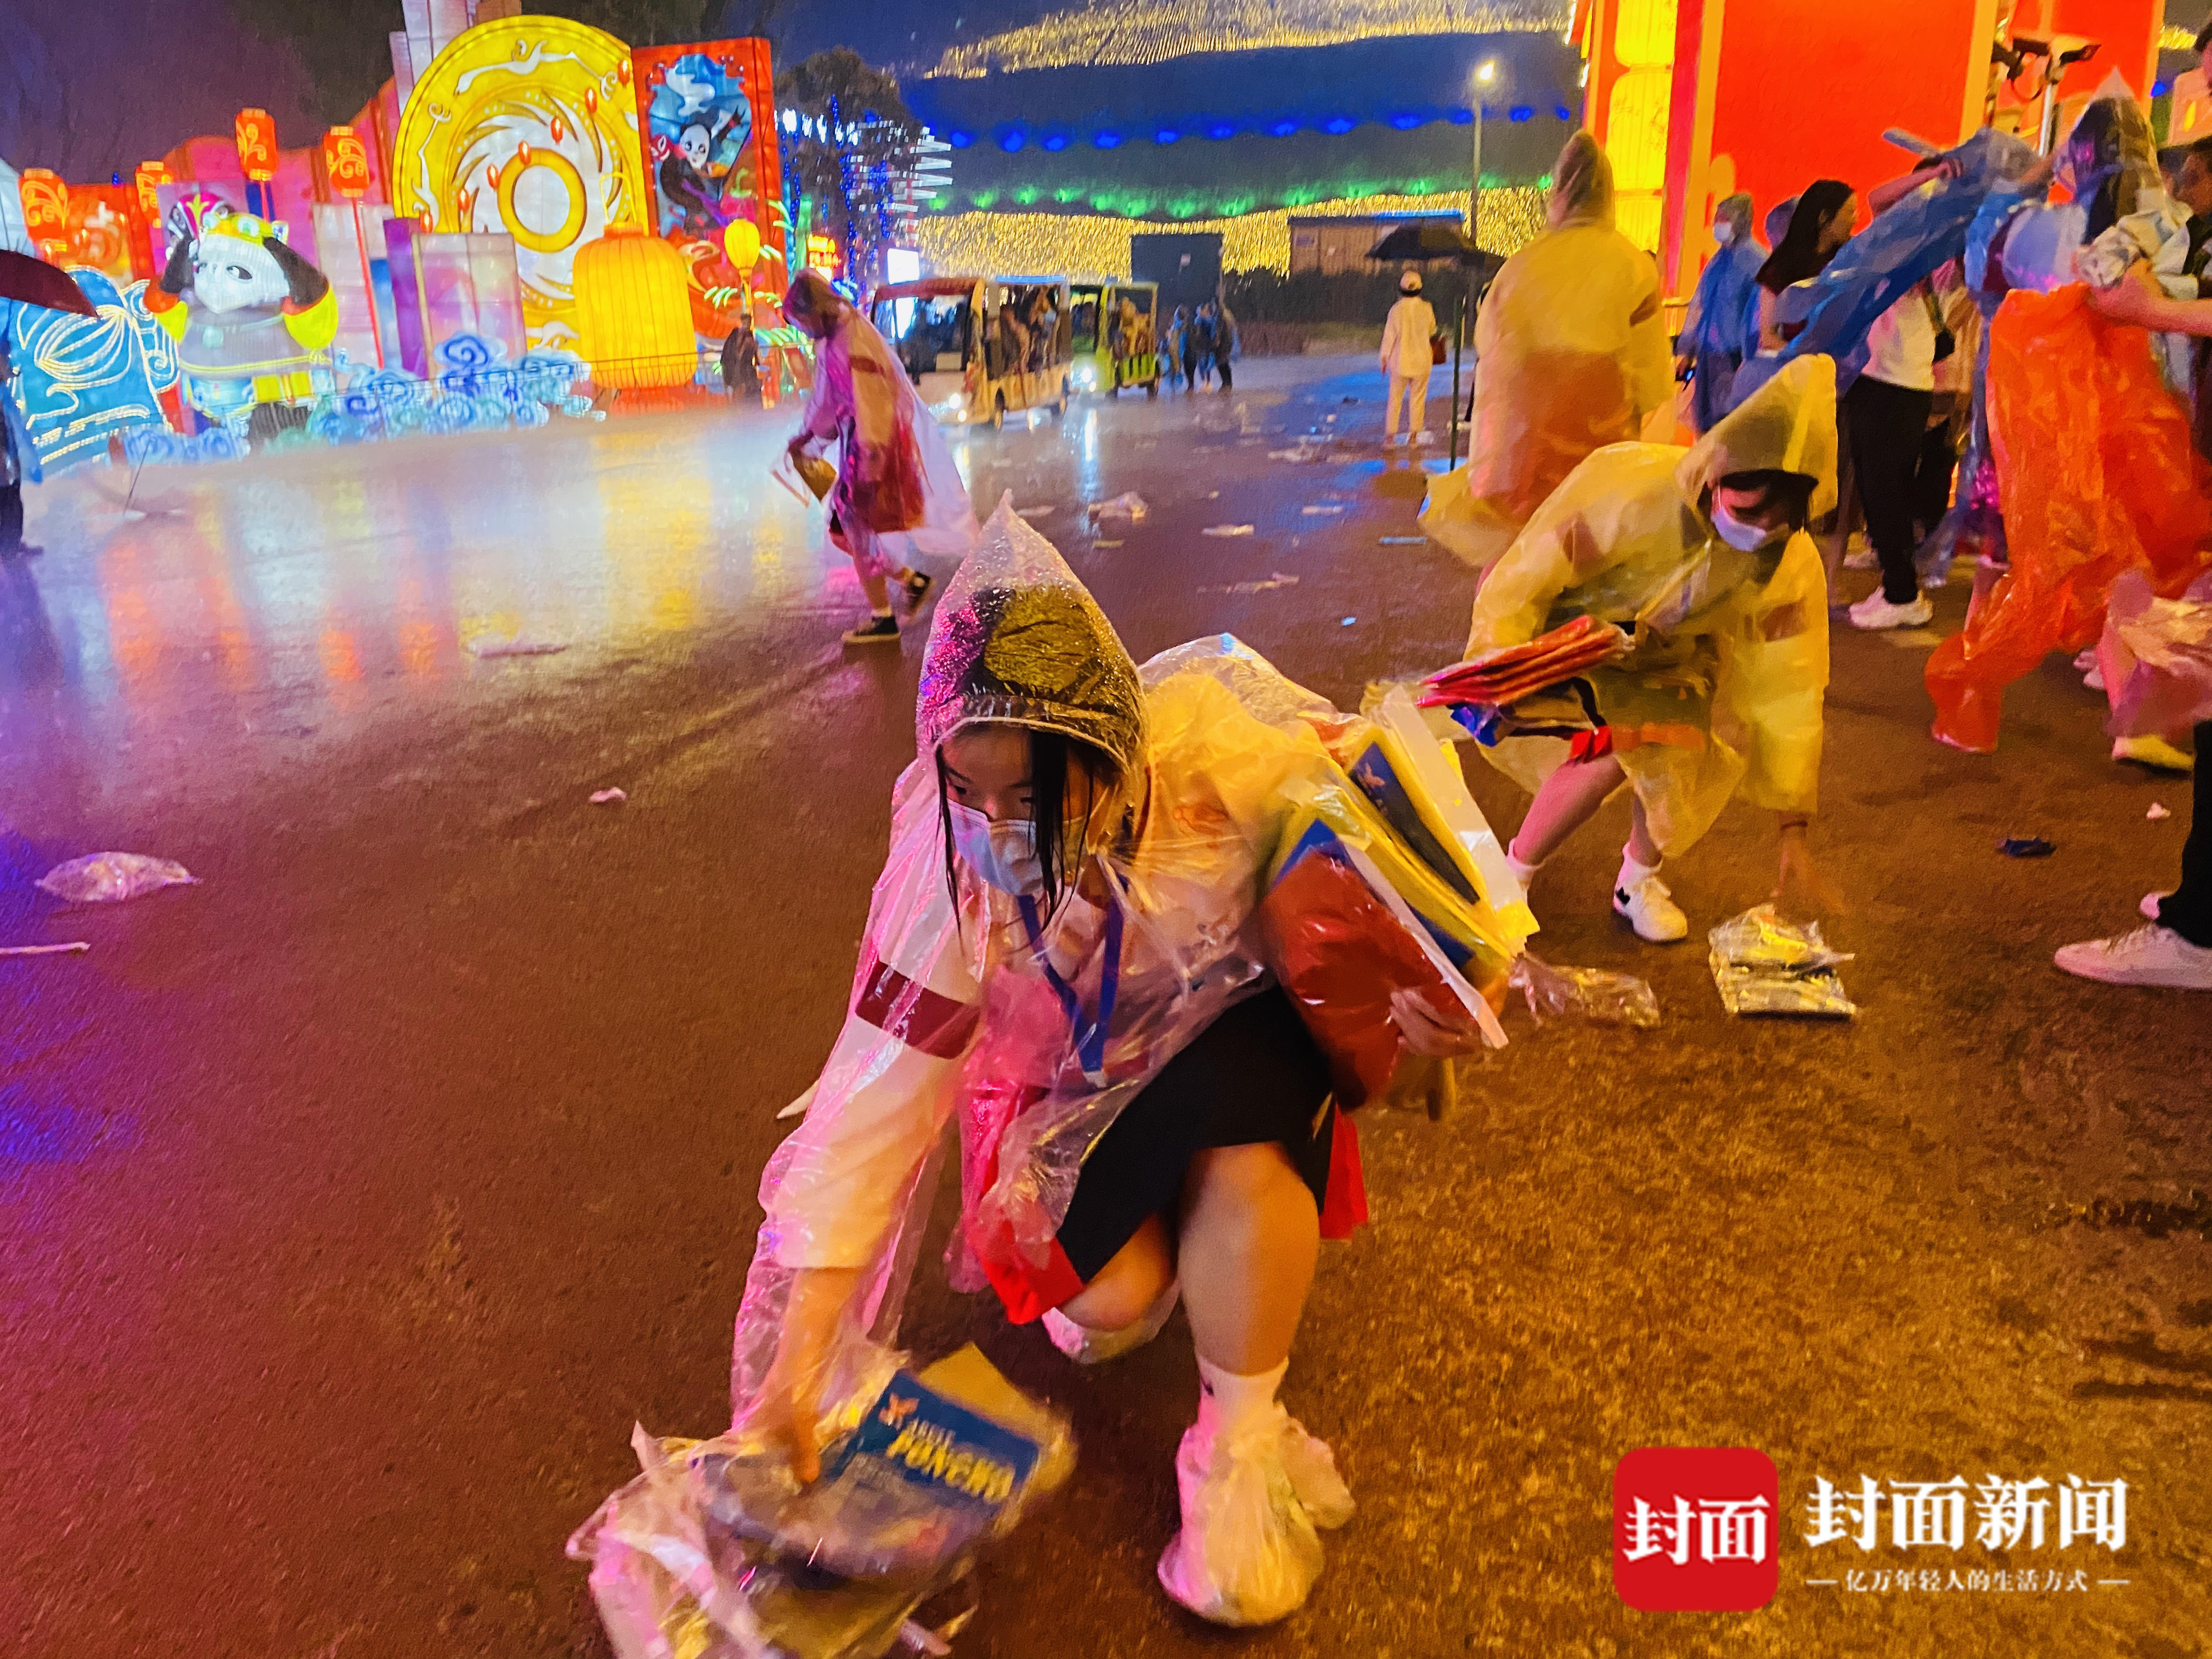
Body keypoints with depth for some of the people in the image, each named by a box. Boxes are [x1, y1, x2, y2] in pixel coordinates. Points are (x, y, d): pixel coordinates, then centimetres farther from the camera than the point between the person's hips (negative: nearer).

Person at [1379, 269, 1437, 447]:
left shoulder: (1396, 310, -12)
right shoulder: (1426, 309, -7)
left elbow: (1389, 337, -6)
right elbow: (1432, 330, 10)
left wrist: (1384, 359, 5)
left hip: (1400, 360, -1)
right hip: (1422, 360, 1)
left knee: (1394, 399, 6)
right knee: (1418, 399, 12)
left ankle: (1390, 435, 3)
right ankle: (1414, 435, 16)